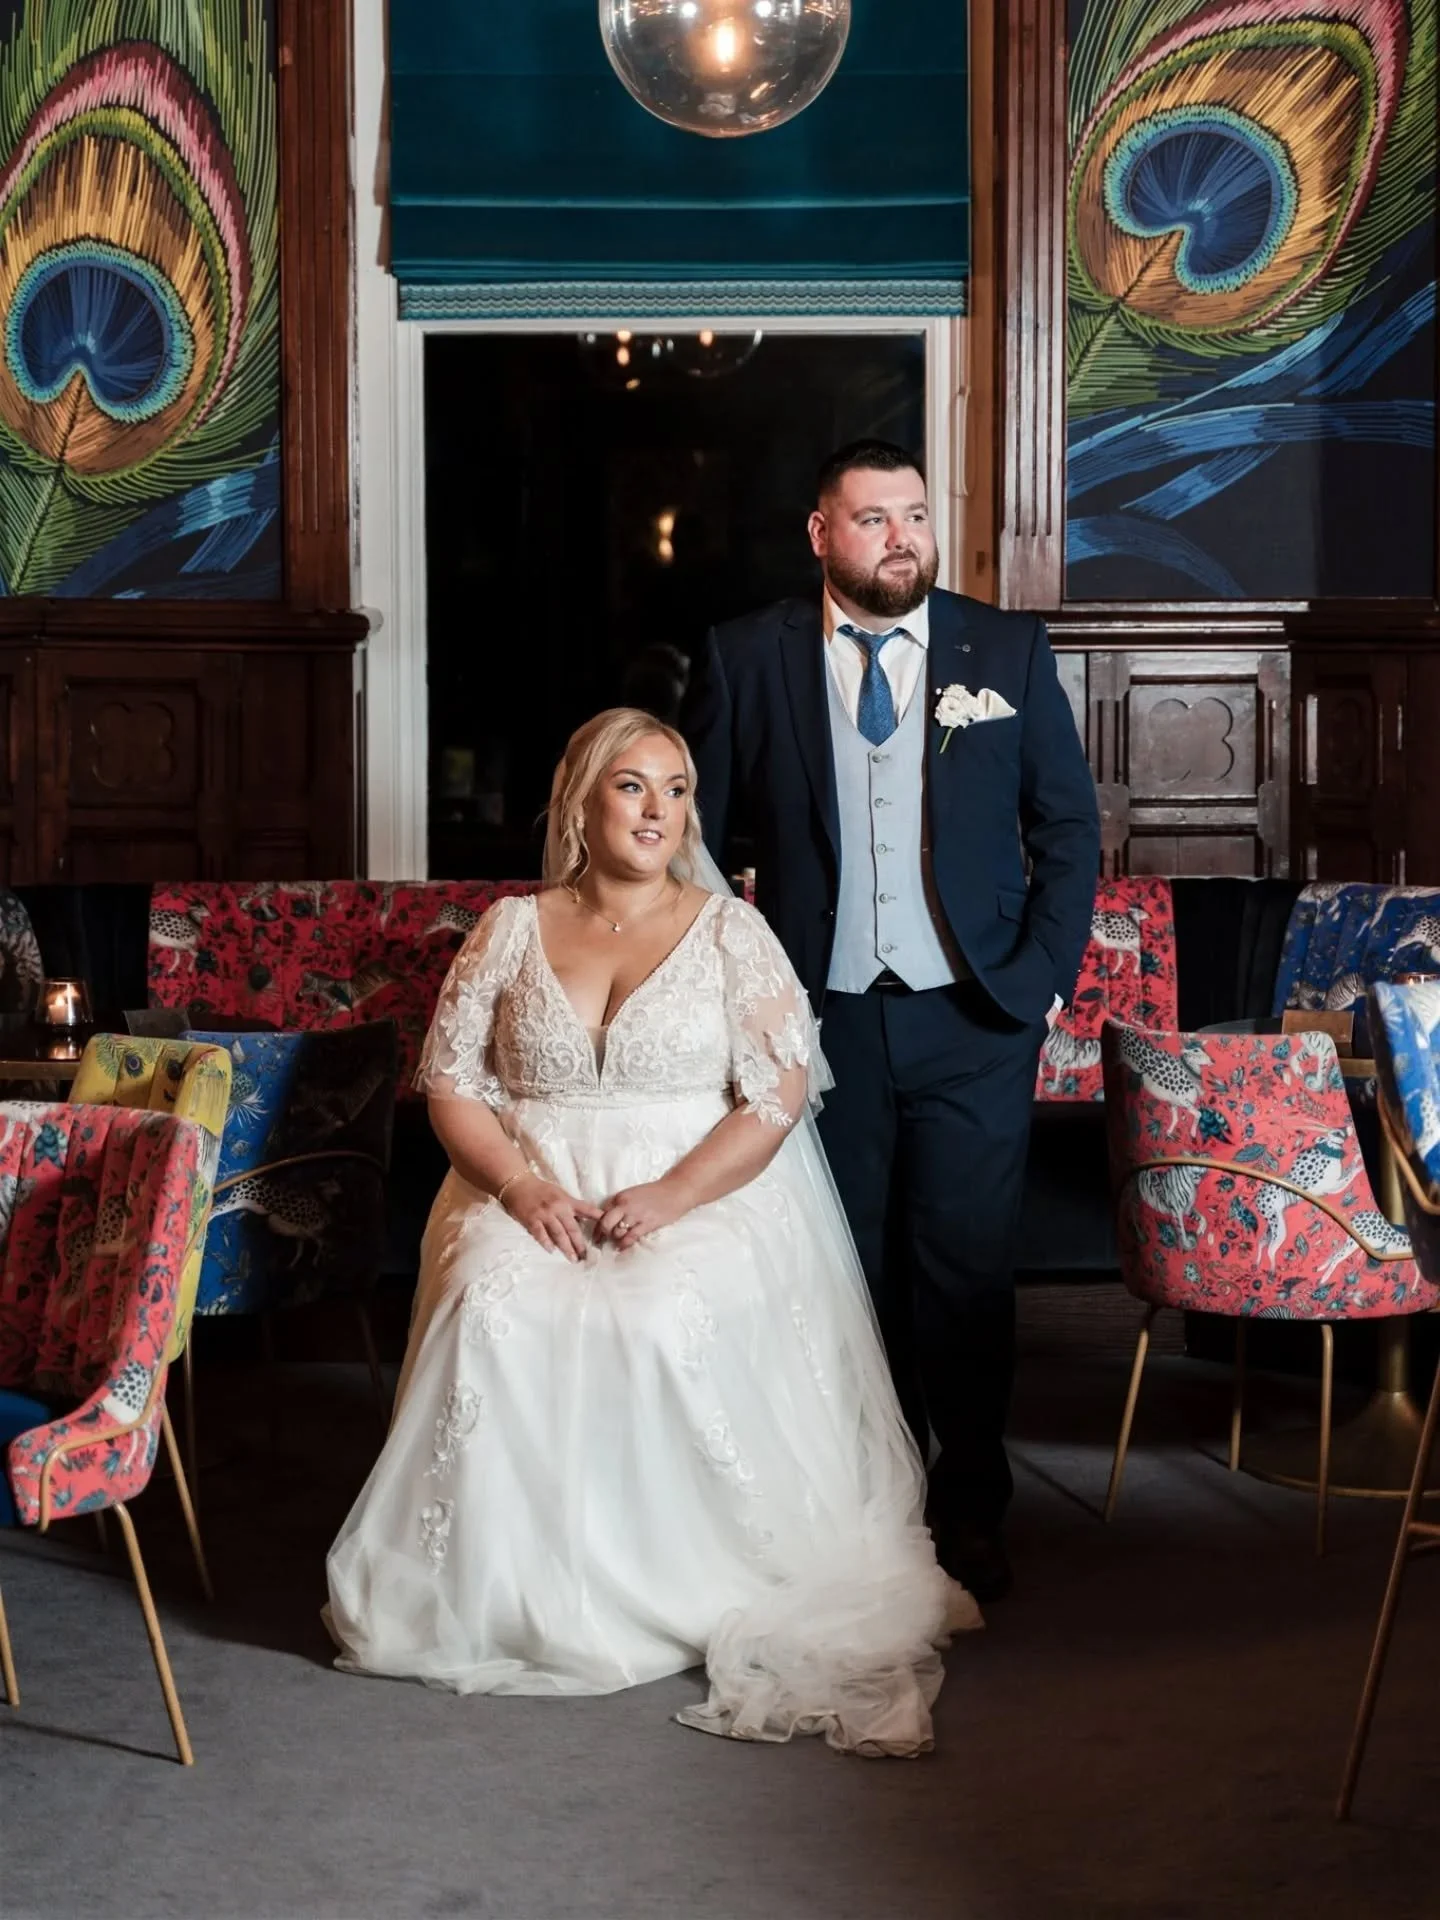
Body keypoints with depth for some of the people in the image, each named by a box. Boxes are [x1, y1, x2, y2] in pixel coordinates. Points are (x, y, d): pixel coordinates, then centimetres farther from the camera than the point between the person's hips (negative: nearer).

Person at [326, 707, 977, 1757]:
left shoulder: (730, 931, 6)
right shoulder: (512, 928, 11)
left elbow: (778, 1095, -2)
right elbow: (449, 1079, 7)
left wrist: (671, 1198, -16)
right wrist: (522, 1185, -11)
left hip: (699, 1192, -1)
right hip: (531, 1191, 2)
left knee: (670, 1318, -33)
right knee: (494, 1311, -30)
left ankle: (688, 1585, -15)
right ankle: (499, 1587, -17)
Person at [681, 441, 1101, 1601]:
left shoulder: (1008, 652, 4)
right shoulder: (746, 660, 2)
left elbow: (1069, 827, 7)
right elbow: (690, 833, 5)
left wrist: (1046, 974, -1)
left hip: (972, 1024, 0)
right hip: (822, 1022, 0)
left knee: (966, 1275, 3)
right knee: (849, 1277, 7)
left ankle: (972, 1516, 17)